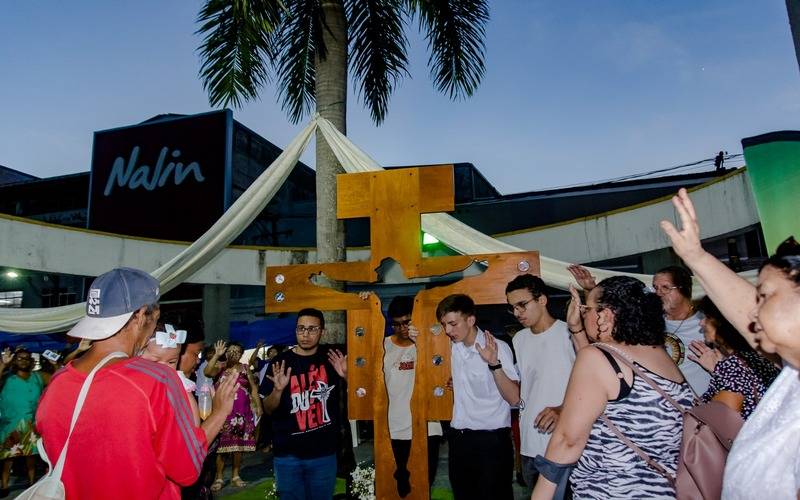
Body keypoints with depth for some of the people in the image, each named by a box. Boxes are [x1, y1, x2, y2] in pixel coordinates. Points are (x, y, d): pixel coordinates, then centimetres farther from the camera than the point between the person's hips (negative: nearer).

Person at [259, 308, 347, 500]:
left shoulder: (331, 359, 0)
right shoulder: (281, 362, -4)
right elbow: (268, 410, -2)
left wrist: (346, 375, -14)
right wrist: (277, 390, -23)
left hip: (324, 453, 1)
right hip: (288, 455, -1)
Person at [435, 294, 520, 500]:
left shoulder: (498, 348, -14)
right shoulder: (453, 346, 5)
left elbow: (514, 398, -18)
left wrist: (494, 363, -30)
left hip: (492, 439, -6)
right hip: (458, 437, 6)